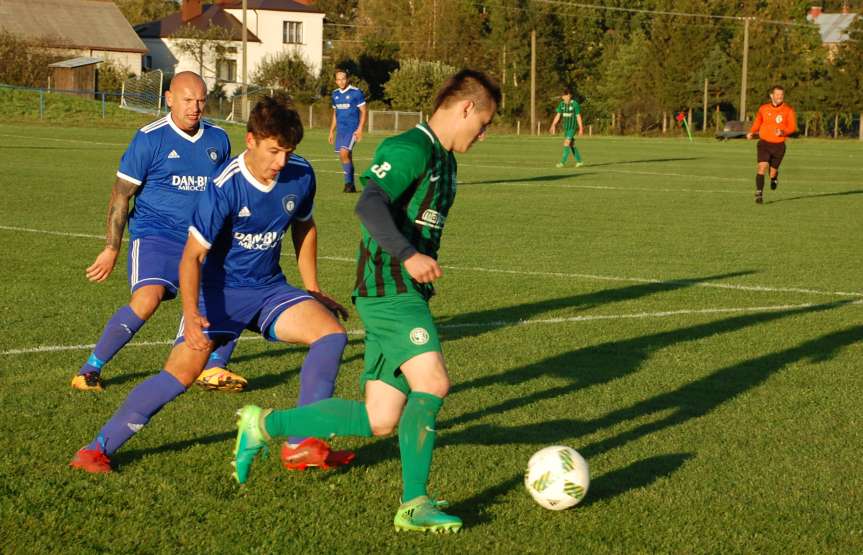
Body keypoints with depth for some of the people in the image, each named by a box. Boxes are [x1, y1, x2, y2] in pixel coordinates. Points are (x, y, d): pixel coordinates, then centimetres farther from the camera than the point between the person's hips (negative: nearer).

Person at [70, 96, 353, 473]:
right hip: (221, 289, -5)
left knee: (332, 333, -17)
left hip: (269, 289, 5)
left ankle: (303, 445, -12)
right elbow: (192, 256, -20)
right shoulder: (225, 188, -22)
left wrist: (313, 290, 17)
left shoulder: (301, 176, -7)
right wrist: (191, 314, -33)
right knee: (181, 372, -18)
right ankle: (99, 448, -6)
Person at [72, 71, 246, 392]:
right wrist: (112, 249, -4)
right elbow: (121, 195, -3)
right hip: (154, 234, -5)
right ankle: (91, 369, -12)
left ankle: (214, 369, 9)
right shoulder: (149, 138, -7)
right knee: (147, 299, -25)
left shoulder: (218, 139, 8)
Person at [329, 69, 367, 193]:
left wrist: (360, 129, -15)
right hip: (340, 130, 6)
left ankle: (348, 182, -11)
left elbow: (363, 112, -6)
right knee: (346, 157, 7)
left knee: (344, 153, -20)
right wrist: (331, 131, 19)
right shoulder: (335, 94, 12)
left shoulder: (356, 92, -7)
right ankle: (351, 186, 15)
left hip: (352, 129, -6)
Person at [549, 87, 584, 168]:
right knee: (571, 144, 11)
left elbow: (578, 116, -8)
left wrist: (581, 128, -7)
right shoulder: (562, 104, 3)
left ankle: (563, 162, -15)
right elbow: (558, 115, 6)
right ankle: (579, 161, 22)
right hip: (566, 127, 6)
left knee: (566, 143, -14)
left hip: (572, 127, -6)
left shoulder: (575, 104, -11)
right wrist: (553, 126, 0)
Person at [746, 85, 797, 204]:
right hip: (764, 143, 0)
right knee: (762, 167, -18)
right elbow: (757, 122, 18)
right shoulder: (763, 108, 2)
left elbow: (792, 127, -8)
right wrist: (752, 132, 2)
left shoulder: (788, 110, -4)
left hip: (779, 145, 0)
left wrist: (783, 132, -28)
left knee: (773, 170, 11)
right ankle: (759, 194, -18)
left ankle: (774, 178, 48)